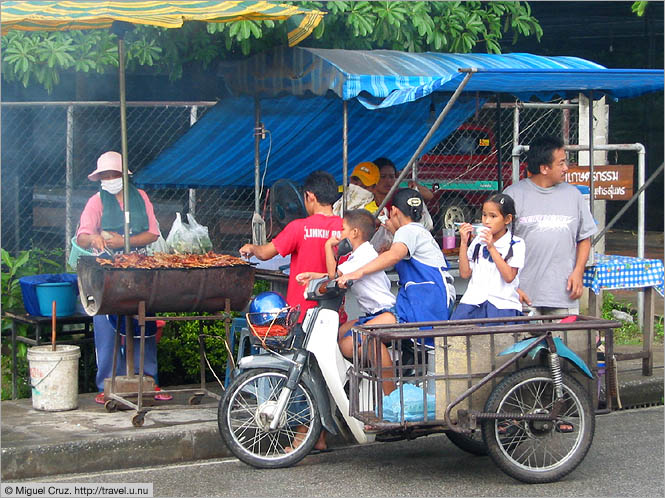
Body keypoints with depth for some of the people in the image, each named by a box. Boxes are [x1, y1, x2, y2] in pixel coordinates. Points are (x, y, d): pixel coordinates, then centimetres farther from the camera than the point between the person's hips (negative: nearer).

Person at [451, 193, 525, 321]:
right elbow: (465, 273, 9)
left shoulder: (516, 244, 3)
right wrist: (463, 243, 3)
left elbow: (509, 276, -10)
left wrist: (491, 247, -10)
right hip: (474, 300, 3)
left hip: (502, 304, -3)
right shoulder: (478, 241, 14)